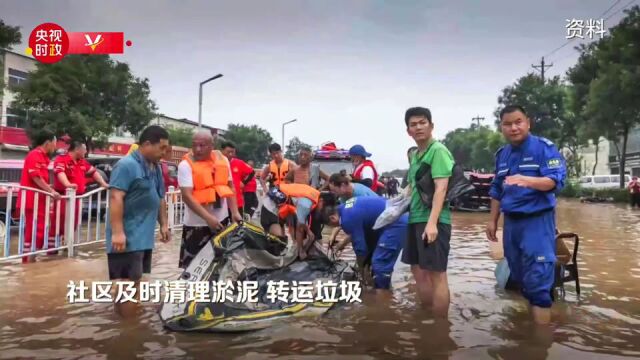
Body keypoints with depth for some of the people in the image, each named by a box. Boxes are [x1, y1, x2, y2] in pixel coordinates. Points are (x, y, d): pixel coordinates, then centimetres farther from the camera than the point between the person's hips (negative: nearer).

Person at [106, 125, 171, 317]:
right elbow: (116, 198, -21)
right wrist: (117, 232, -26)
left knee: (135, 280, 16)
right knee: (128, 281, -6)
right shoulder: (127, 165, -14)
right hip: (128, 236, -9)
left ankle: (130, 315, 27)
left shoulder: (156, 168, 14)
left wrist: (163, 224, 18)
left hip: (145, 236, 9)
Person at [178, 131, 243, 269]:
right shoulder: (186, 164, -12)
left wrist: (234, 212, -1)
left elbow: (230, 187, 10)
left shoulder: (222, 160, 2)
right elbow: (187, 196, -19)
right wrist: (208, 217, -27)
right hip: (197, 223, -4)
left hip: (221, 219, 5)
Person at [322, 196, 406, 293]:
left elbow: (360, 246, -10)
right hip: (396, 219, 11)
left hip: (396, 223, -11)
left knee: (380, 262, -10)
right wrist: (344, 242, 35)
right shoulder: (345, 208, 11)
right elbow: (359, 232, 29)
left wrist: (361, 268, 7)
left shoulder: (348, 219, -18)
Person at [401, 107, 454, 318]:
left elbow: (441, 188, -18)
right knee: (418, 269, 16)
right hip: (415, 219, 10)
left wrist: (432, 222, -24)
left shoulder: (438, 150, -10)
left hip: (433, 220, -9)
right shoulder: (415, 154, 17)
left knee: (436, 274, -4)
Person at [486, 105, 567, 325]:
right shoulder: (501, 155, 11)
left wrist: (527, 180, -37)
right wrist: (493, 221, 15)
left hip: (537, 220, -6)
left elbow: (556, 181, -19)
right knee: (519, 277, 16)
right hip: (511, 222, 7)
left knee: (538, 279, -7)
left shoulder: (544, 148, -8)